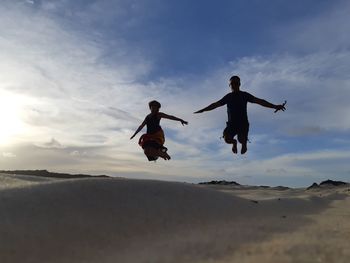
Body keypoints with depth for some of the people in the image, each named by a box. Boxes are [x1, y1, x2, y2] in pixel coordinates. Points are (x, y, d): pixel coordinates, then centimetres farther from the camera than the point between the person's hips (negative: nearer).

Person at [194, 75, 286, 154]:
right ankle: (234, 142, 17)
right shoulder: (228, 97, 12)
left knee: (242, 140, -25)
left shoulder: (244, 95, 5)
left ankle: (244, 144, 16)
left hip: (243, 123, -2)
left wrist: (274, 106, -11)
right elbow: (215, 105, 19)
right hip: (231, 123, 2)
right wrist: (202, 110, 22)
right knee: (227, 138, -23)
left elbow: (259, 101, -2)